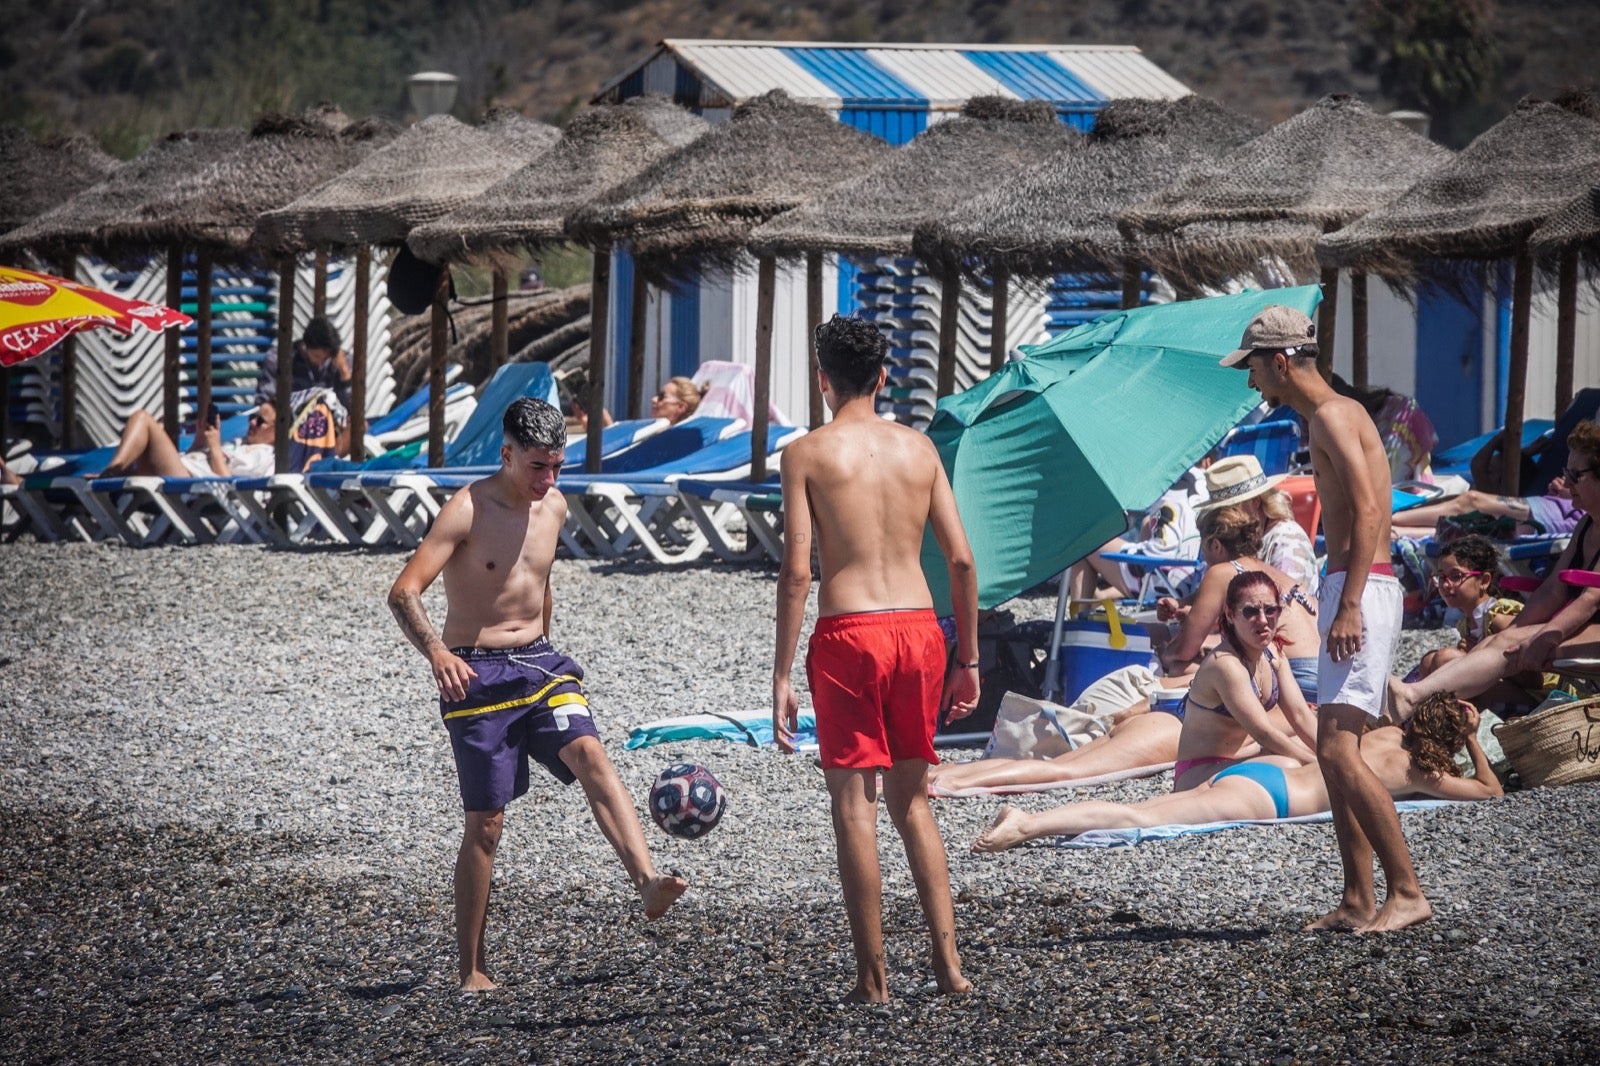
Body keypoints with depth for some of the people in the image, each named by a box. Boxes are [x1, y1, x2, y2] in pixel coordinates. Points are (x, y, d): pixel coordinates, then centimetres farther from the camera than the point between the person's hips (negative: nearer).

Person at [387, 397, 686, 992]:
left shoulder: (553, 508, 7)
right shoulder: (467, 511, -13)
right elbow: (404, 592, -22)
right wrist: (436, 651, -38)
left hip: (540, 663, 5)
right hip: (477, 674, -5)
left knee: (588, 752, -23)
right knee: (486, 821, -2)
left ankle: (647, 884, -39)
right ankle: (472, 969, 9)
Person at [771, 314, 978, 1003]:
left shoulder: (808, 454, -2)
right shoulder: (919, 449, 9)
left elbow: (797, 570, -8)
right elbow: (961, 560, 7)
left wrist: (781, 676, -6)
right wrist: (968, 659, 16)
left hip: (848, 635, -4)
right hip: (919, 632, 4)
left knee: (854, 805, 2)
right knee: (911, 801, 17)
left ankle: (873, 979, 1)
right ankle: (948, 960, 8)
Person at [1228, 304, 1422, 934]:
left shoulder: (1332, 415, -10)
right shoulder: (1328, 417, 21)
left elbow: (1368, 511, -20)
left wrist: (1348, 607, -27)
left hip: (1362, 594, -11)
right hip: (1349, 594, 11)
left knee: (1340, 752, -17)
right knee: (1334, 755, 10)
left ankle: (1407, 893, -17)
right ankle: (1358, 902, 11)